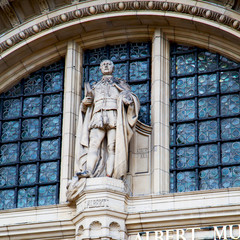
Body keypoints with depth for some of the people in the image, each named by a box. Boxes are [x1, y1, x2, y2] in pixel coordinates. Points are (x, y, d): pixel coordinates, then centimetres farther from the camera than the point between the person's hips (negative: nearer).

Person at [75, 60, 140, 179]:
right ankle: (88, 171, -33)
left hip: (114, 117, -2)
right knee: (93, 144, -19)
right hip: (98, 117, 2)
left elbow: (131, 98, 15)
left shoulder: (119, 83, 26)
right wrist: (85, 102, 4)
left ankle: (109, 175, -25)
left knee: (112, 147, -16)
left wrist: (127, 98, -9)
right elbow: (86, 108, 27)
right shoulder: (96, 86, 32)